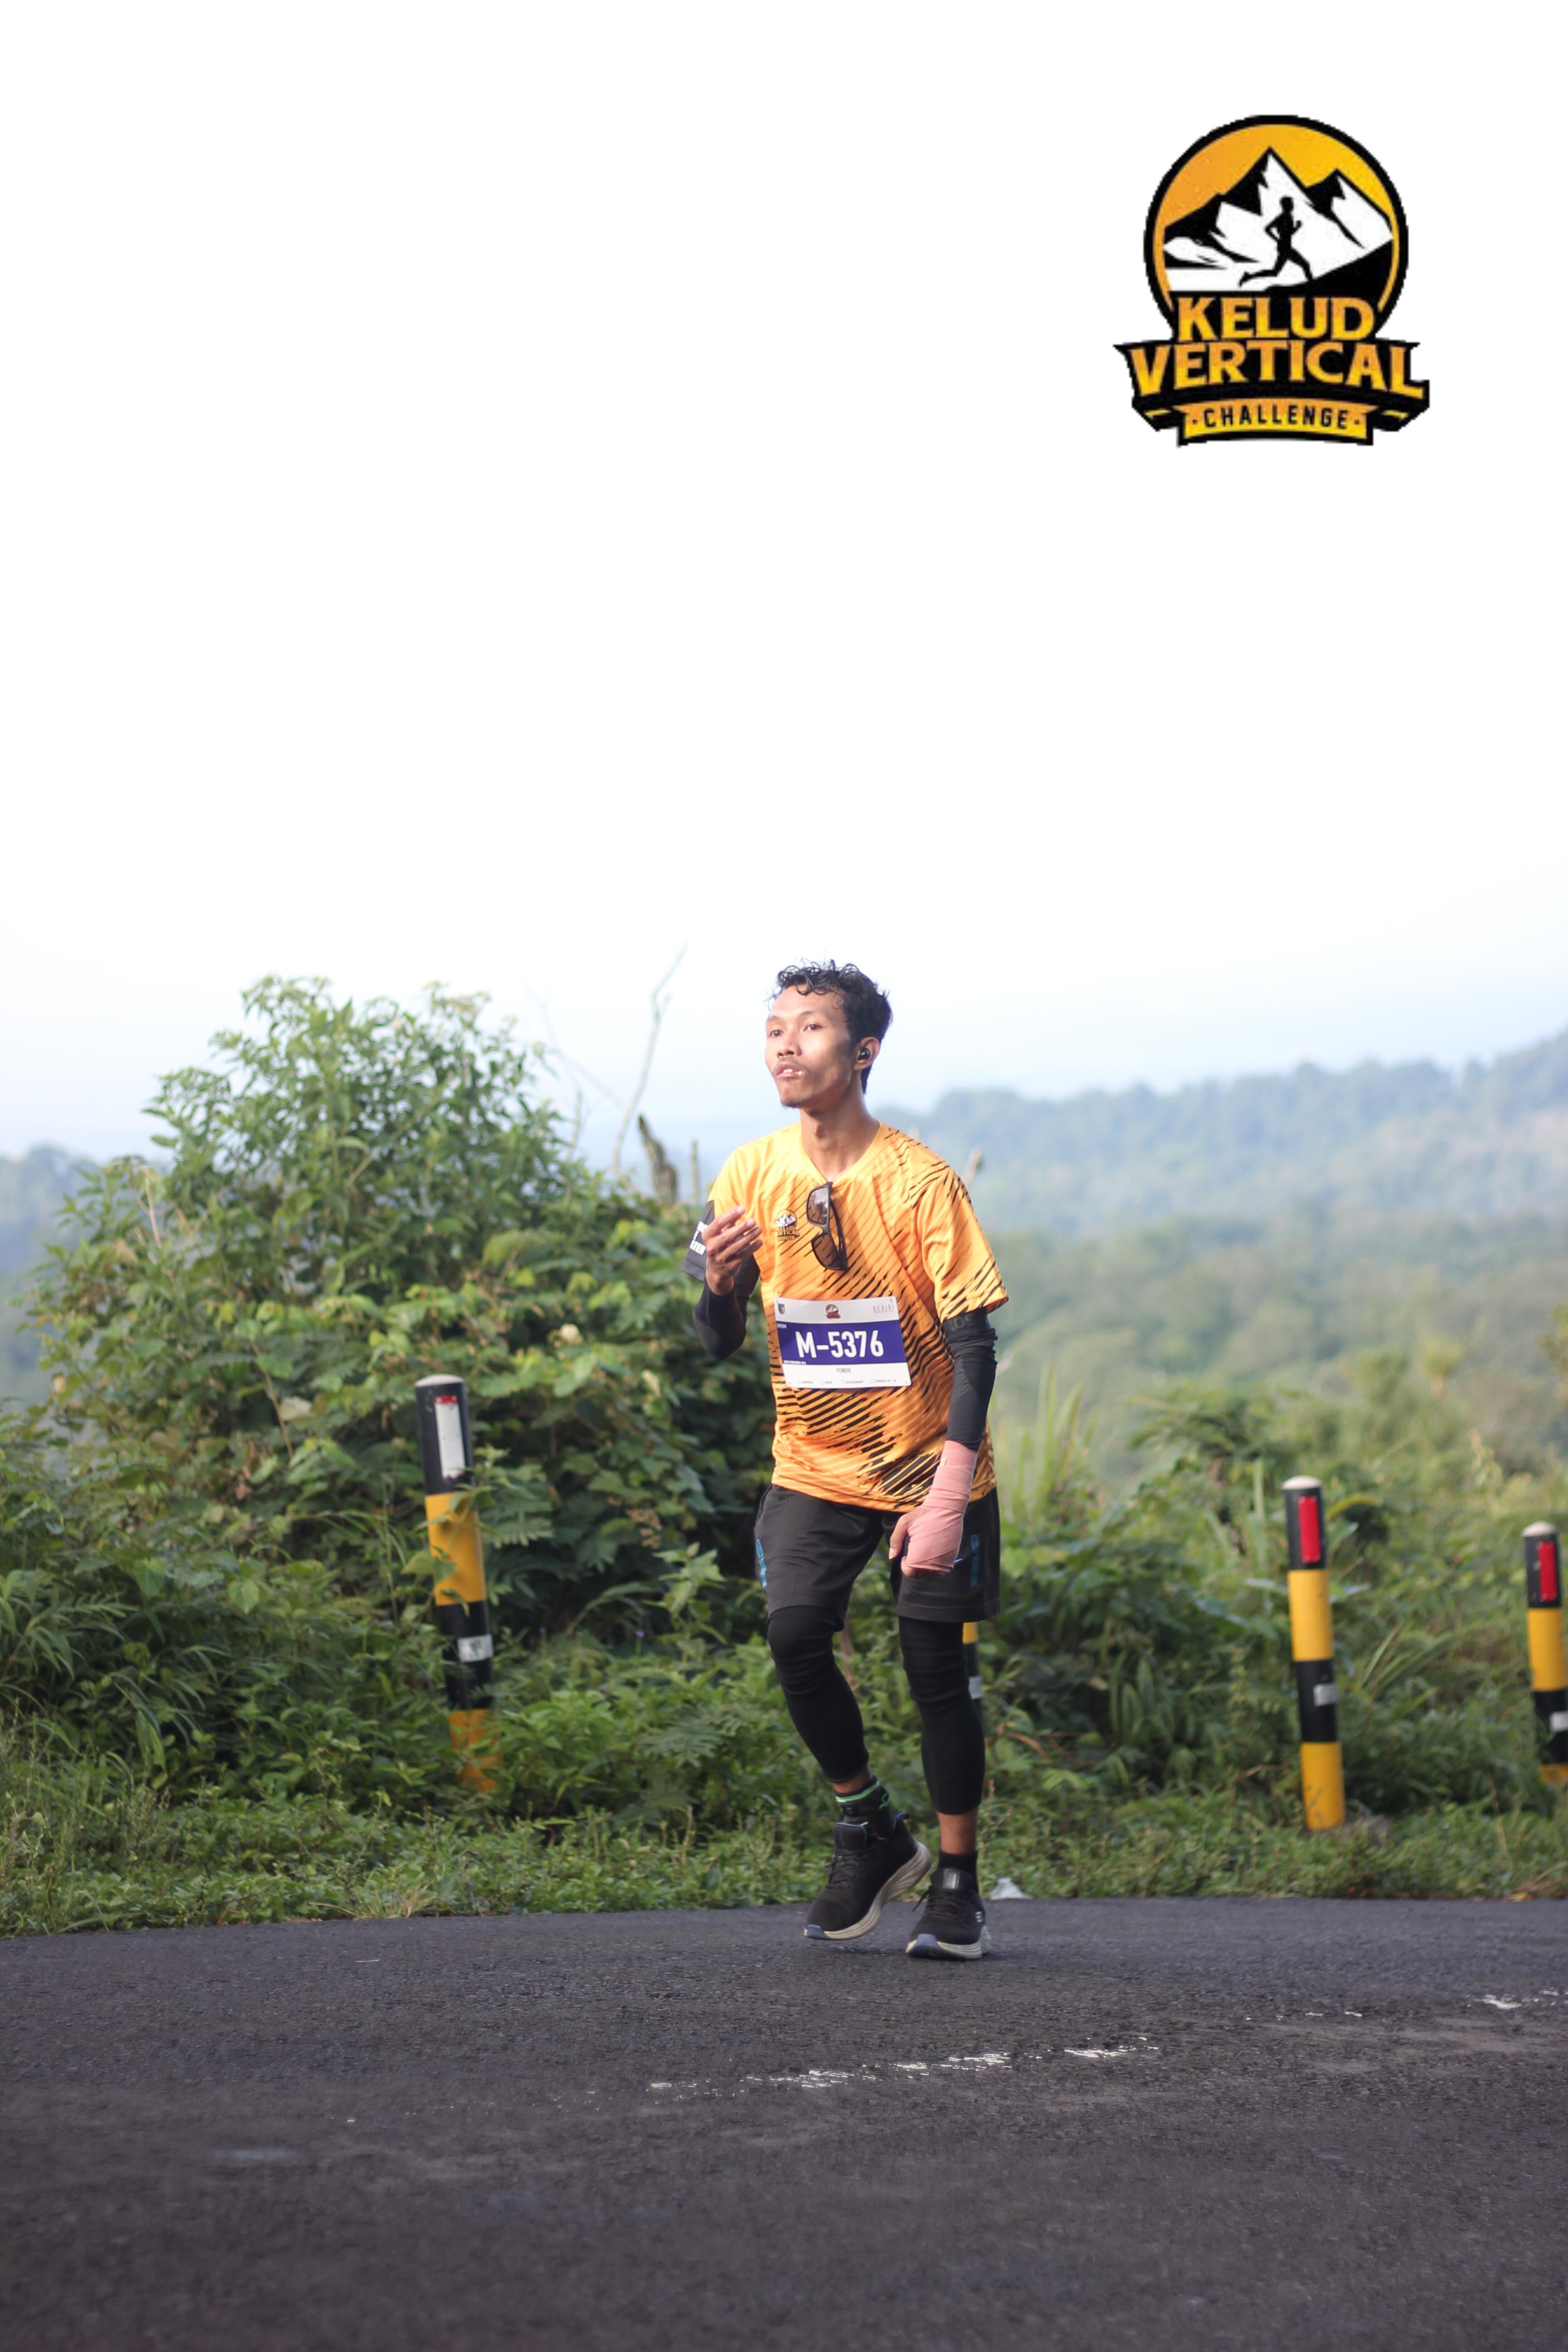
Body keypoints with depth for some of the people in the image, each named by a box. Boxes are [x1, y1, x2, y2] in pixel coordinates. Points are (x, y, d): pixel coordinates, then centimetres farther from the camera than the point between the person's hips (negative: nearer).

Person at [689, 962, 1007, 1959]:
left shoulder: (920, 1182, -16)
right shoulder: (751, 1175, -4)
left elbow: (975, 1346, -16)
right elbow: (721, 1345, 1)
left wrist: (947, 1495, -25)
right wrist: (722, 1281, -23)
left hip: (927, 1466, -3)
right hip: (814, 1465, 3)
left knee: (937, 1667, -2)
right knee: (795, 1632, -16)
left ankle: (957, 1883, 14)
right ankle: (873, 1832, 5)